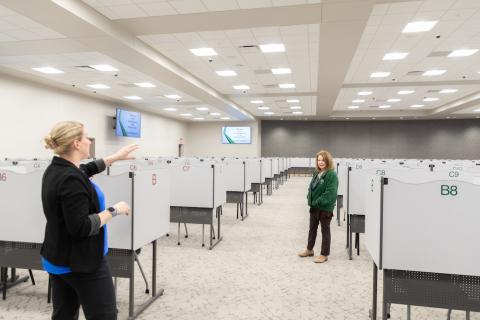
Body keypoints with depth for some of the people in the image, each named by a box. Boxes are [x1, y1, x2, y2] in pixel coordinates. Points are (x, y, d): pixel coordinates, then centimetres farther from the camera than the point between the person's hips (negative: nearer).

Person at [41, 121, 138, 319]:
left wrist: (116, 157, 26)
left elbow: (87, 169, 23)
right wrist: (113, 211, -18)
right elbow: (81, 228, -28)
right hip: (81, 261, -9)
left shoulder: (55, 169, 4)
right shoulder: (71, 179, -26)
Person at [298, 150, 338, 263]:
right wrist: (310, 198, 1)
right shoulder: (317, 173, 7)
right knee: (312, 228, 20)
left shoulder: (331, 175, -17)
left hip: (325, 208, -8)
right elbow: (311, 187, 15)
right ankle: (309, 249, 38)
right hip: (314, 207, 8)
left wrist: (318, 202, -20)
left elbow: (330, 192, -23)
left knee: (325, 231, 8)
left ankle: (324, 254, 21)